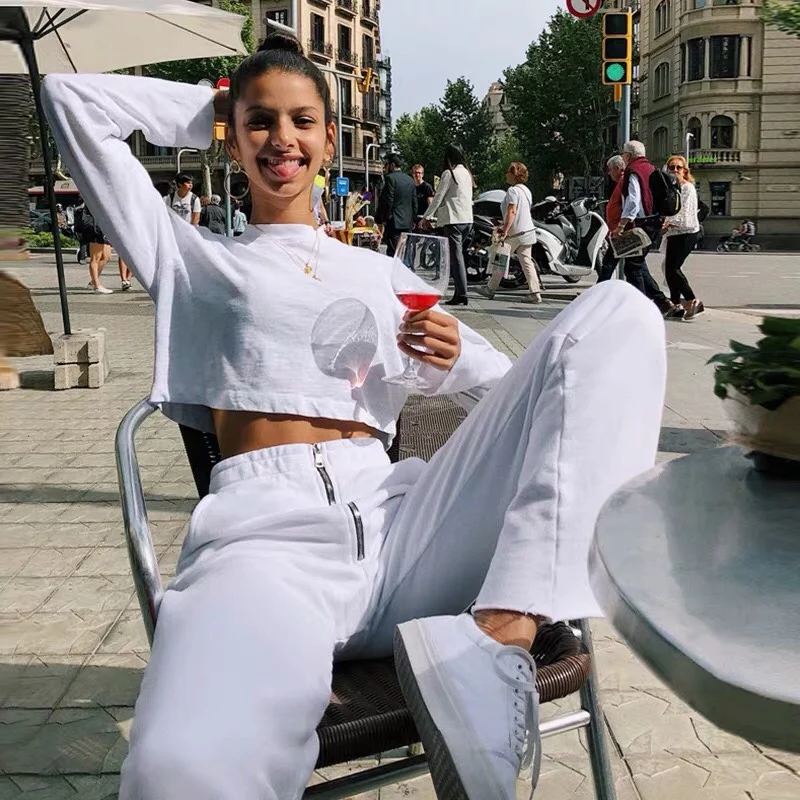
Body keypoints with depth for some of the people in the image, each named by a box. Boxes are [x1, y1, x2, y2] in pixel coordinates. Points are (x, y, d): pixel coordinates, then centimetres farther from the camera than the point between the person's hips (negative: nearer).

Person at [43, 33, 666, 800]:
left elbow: (518, 386, 28)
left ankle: (499, 635, -28)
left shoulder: (379, 272, 30)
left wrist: (455, 361, 6)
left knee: (616, 310, -15)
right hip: (268, 527, -5)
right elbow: (70, 97, 22)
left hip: (396, 514, 5)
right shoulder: (195, 257, 24)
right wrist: (211, 107, 28)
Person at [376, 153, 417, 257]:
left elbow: (388, 201, -13)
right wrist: (413, 220, 21)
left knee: (393, 252, -9)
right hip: (408, 223, 7)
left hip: (394, 222, -7)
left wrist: (381, 219, -6)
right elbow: (414, 203, 15)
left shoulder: (390, 178, -8)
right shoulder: (410, 180, 14)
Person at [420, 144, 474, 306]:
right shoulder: (467, 173, 14)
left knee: (456, 256, -8)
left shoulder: (449, 173, -9)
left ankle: (461, 294, -12)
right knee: (460, 255, 12)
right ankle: (459, 292, 11)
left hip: (453, 220, -8)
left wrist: (426, 217, 2)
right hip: (467, 219, 8)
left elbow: (438, 197, -8)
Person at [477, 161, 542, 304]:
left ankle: (490, 289, 17)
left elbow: (511, 212, -22)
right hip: (528, 230, 8)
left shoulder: (513, 190, -13)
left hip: (515, 233, -8)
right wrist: (504, 226, 23)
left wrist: (505, 230, -24)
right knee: (527, 262, 4)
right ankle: (535, 293, -3)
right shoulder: (526, 190, 15)